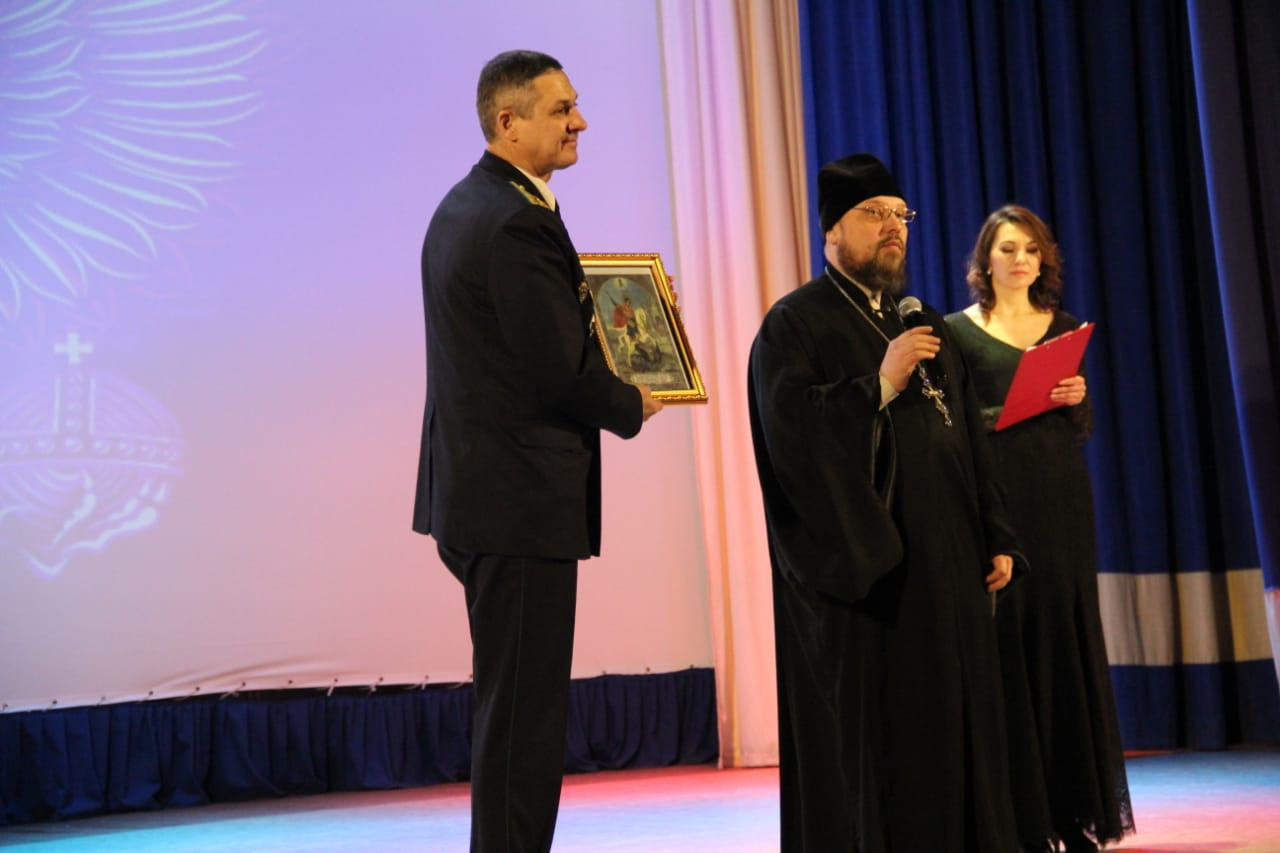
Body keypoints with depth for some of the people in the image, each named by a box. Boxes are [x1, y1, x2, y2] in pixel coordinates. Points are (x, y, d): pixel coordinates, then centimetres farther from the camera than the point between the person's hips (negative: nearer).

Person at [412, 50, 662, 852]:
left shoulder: (463, 206, 14)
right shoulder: (520, 223, -18)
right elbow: (562, 371, -19)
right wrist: (633, 406, -1)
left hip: (481, 487, 10)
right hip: (521, 496, -10)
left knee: (511, 704, 17)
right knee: (526, 710, -3)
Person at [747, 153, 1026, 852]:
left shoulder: (927, 326, 18)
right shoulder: (793, 324, -3)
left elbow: (971, 442, 17)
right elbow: (788, 431, -18)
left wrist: (995, 539, 10)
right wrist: (880, 387, -18)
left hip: (945, 568, 7)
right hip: (859, 570, -6)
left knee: (948, 730, 8)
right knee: (867, 736, -3)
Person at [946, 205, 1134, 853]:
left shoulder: (1064, 328, 13)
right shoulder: (959, 330, 2)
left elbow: (1086, 429, 13)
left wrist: (1077, 400, -7)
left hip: (1062, 499, 4)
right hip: (997, 499, -4)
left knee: (1068, 638, 4)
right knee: (1011, 644, -5)